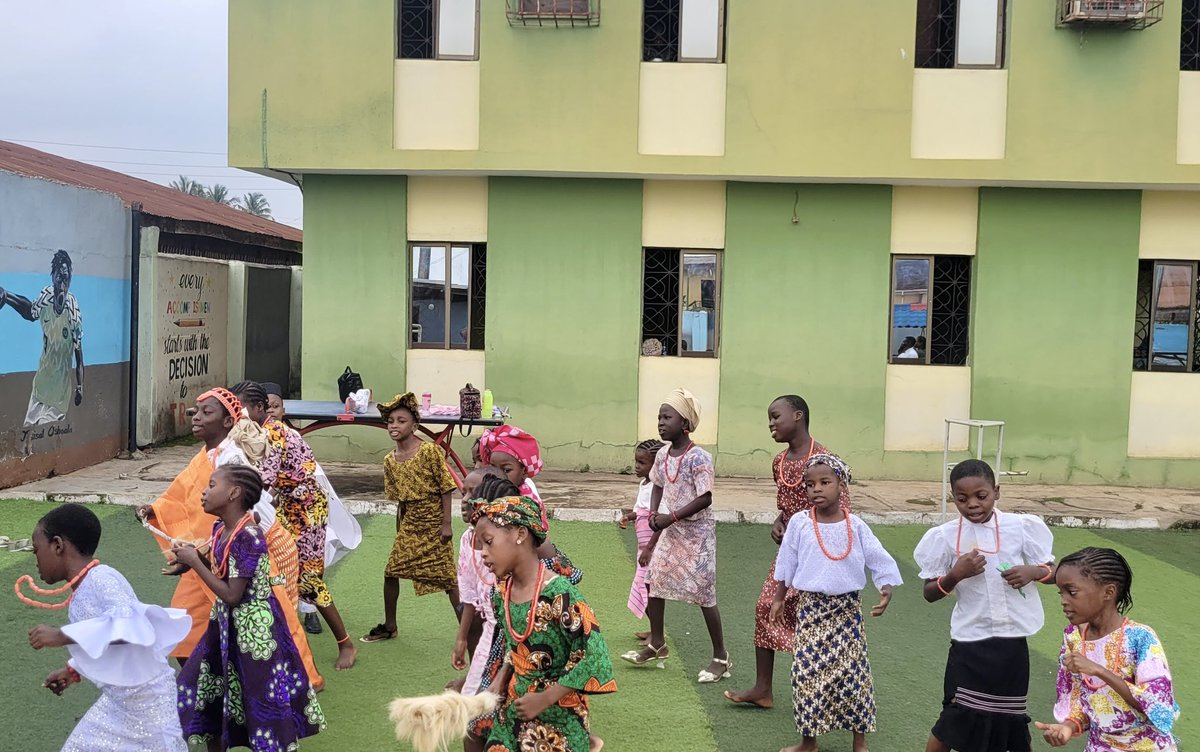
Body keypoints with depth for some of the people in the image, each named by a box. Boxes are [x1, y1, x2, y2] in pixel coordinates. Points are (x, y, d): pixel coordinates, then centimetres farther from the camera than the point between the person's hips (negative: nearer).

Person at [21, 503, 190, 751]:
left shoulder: (100, 580, -22)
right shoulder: (84, 590, 6)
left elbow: (130, 622, -38)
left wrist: (62, 636, -34)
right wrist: (73, 671, 22)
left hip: (147, 697, -9)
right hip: (118, 699, 9)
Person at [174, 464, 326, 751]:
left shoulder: (249, 537, -25)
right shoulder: (220, 528, 1)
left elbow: (232, 596, -24)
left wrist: (195, 563, -19)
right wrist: (192, 556, -2)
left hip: (253, 627, -9)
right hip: (227, 622, 9)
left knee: (263, 696, 3)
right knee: (205, 684, 19)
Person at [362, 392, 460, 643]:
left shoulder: (429, 451, -15)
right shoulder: (390, 460, 2)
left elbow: (445, 488, -12)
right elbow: (400, 499, 11)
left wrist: (446, 523, -14)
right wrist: (400, 530, 12)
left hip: (434, 523, -5)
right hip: (409, 524, 6)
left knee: (447, 577, 0)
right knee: (391, 572, 6)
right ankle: (389, 626, 25)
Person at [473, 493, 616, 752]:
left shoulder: (558, 594, -24)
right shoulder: (502, 592, -1)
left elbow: (595, 659, -24)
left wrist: (544, 699, -19)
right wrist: (499, 681, -1)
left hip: (557, 715, -6)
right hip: (515, 707, 6)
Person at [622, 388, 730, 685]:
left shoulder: (698, 457, -19)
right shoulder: (662, 455, 3)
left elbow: (705, 498, -21)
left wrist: (672, 517, -22)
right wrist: (654, 515, -3)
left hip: (697, 531, -7)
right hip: (670, 531, 7)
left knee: (704, 594, -3)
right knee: (652, 579, 9)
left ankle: (721, 657, 10)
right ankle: (657, 644, 26)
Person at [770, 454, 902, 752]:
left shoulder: (855, 525, -6)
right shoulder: (799, 523, -6)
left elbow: (879, 560, -1)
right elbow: (786, 563, 5)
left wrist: (886, 591, -15)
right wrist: (779, 598, 10)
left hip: (847, 607, 0)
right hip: (811, 607, 0)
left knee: (853, 671, 3)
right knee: (807, 672, 0)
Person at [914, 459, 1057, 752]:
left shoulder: (1021, 527, -6)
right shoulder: (945, 536, -8)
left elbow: (1053, 572, 4)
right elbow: (930, 593, -2)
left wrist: (1033, 571, -17)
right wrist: (955, 574, -20)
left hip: (1012, 642, 1)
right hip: (970, 643, -1)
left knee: (1012, 718, 15)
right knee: (955, 719, 4)